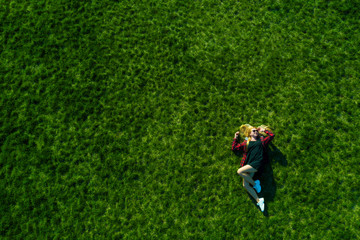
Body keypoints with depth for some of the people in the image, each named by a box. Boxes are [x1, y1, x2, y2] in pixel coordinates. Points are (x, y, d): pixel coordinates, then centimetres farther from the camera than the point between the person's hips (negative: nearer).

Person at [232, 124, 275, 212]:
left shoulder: (261, 141, 21)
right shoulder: (246, 143, 25)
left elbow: (272, 135, 20)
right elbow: (234, 148, 28)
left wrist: (264, 130, 27)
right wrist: (235, 138, 28)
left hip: (258, 162, -4)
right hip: (248, 165, 4)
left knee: (240, 171, -26)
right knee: (245, 185, -12)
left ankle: (255, 184, -8)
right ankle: (258, 200, -7)